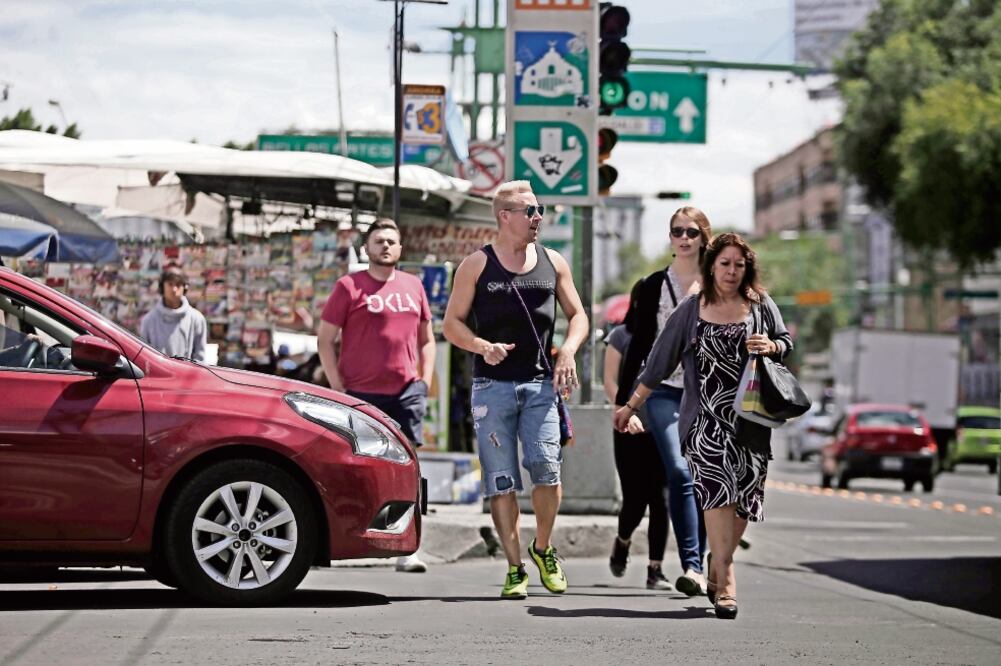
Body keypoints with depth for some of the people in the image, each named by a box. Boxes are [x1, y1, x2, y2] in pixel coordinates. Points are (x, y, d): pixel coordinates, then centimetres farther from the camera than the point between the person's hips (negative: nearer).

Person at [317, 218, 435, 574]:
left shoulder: (413, 286, 14)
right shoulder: (349, 287, 2)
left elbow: (426, 338, 21)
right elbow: (325, 340, 1)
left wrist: (425, 381, 9)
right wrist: (339, 388, -7)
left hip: (406, 393, 3)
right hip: (361, 394, -3)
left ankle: (407, 550, -3)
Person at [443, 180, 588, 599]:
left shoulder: (553, 263, 11)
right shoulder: (477, 265, 3)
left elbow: (577, 316, 18)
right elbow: (452, 324, 5)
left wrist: (568, 350, -2)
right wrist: (482, 347, -14)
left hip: (540, 384, 1)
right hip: (492, 386, -1)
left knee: (546, 469, -15)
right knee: (501, 482, -2)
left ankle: (543, 549, 10)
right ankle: (515, 569, 5)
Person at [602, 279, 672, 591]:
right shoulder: (621, 336, 4)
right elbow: (609, 380, -2)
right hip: (630, 429, -1)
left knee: (661, 500, -6)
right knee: (635, 500, -2)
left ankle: (655, 570, -3)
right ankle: (622, 542, 31)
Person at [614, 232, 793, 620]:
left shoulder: (760, 305, 11)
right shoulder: (691, 310, 9)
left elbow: (786, 342, 18)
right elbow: (660, 361, 13)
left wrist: (772, 347, -7)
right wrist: (631, 406, 15)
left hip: (750, 420, 2)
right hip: (705, 418, -2)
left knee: (744, 499, 0)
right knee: (717, 486, -19)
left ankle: (718, 565, 20)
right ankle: (724, 578, -23)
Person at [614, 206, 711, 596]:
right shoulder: (654, 285, 8)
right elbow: (640, 344, 10)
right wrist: (623, 399, 7)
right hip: (664, 390, -1)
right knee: (680, 473, -17)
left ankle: (695, 567, 9)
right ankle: (693, 567, -22)